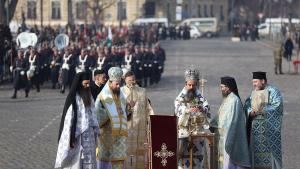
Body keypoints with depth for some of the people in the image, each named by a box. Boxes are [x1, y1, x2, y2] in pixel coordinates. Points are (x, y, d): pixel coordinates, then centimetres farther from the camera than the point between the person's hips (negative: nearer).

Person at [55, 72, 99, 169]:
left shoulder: (88, 97, 9)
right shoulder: (72, 98, -12)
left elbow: (92, 116, 12)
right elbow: (69, 119, -14)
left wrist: (95, 133, 8)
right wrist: (71, 138, -17)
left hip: (89, 135, 7)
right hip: (77, 136, -7)